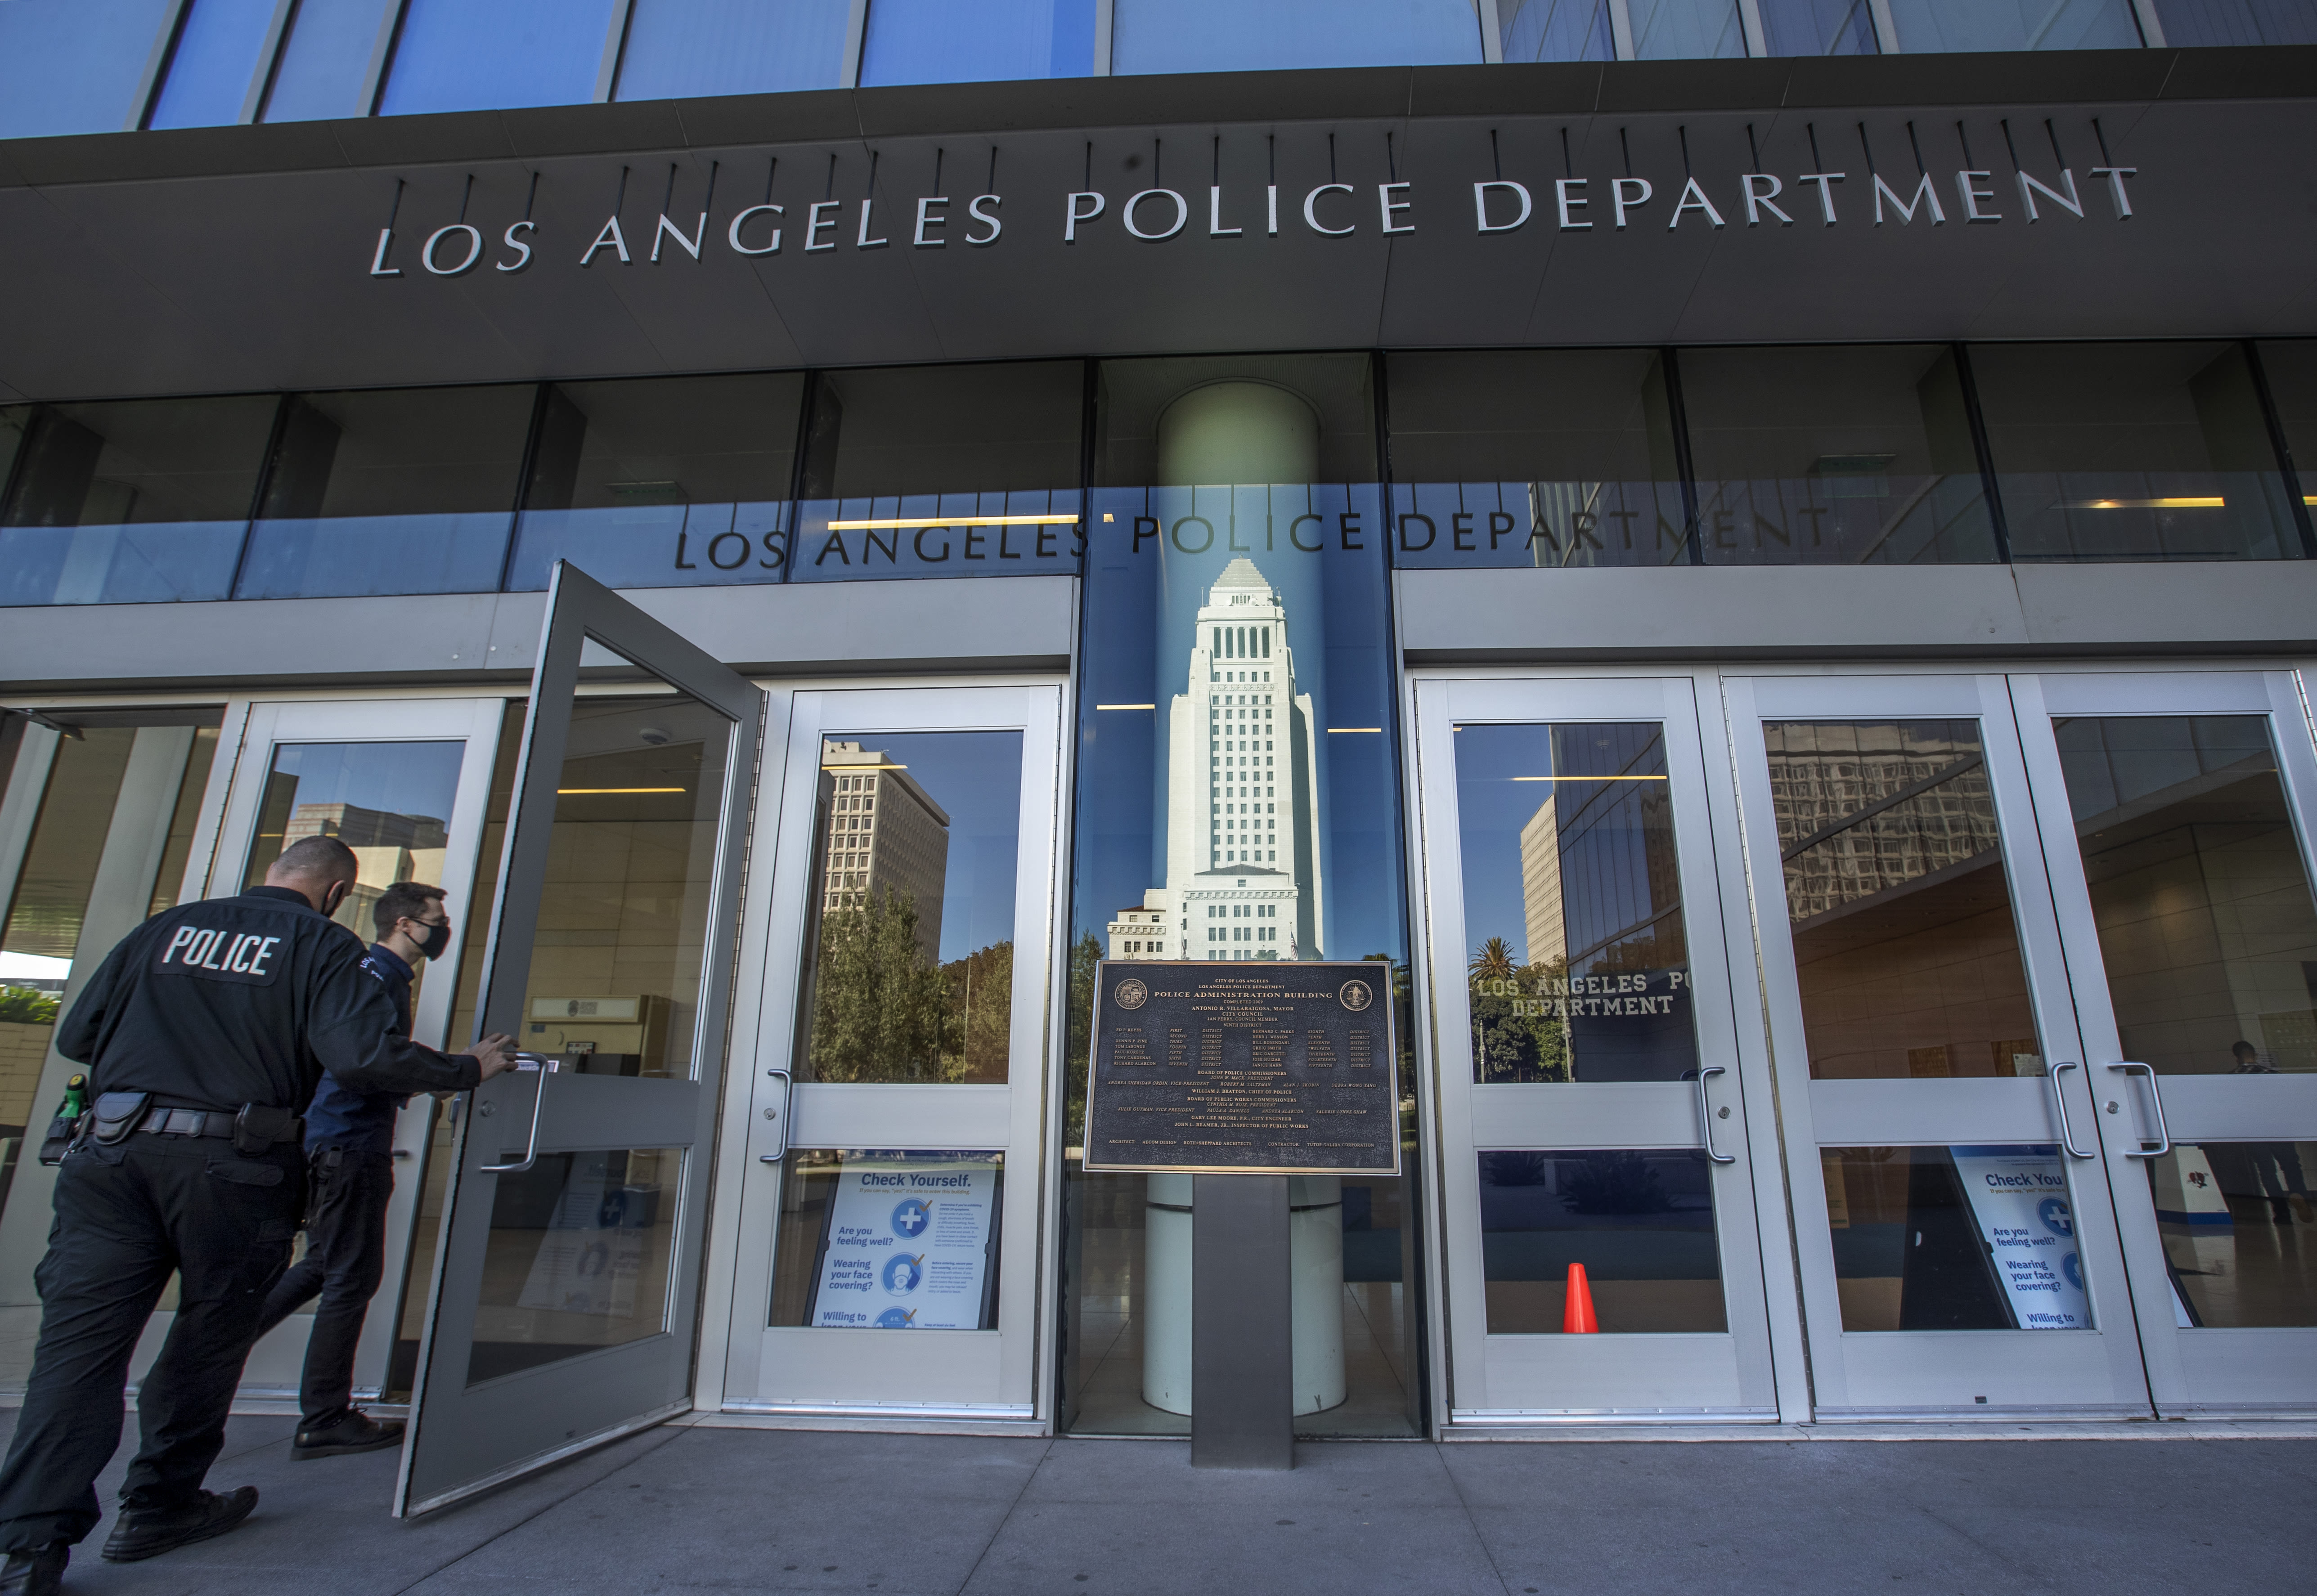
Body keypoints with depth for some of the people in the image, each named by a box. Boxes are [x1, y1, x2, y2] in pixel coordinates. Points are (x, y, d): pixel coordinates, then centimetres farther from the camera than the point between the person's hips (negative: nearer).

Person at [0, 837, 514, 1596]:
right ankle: (158, 1506, 25)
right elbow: (364, 1055, -16)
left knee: (79, 1341, 5)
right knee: (208, 1337, 13)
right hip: (229, 1167, -4)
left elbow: (75, 1036, 18)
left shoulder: (165, 927, 14)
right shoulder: (322, 944, -2)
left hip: (110, 1155, 4)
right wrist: (467, 1069, -3)